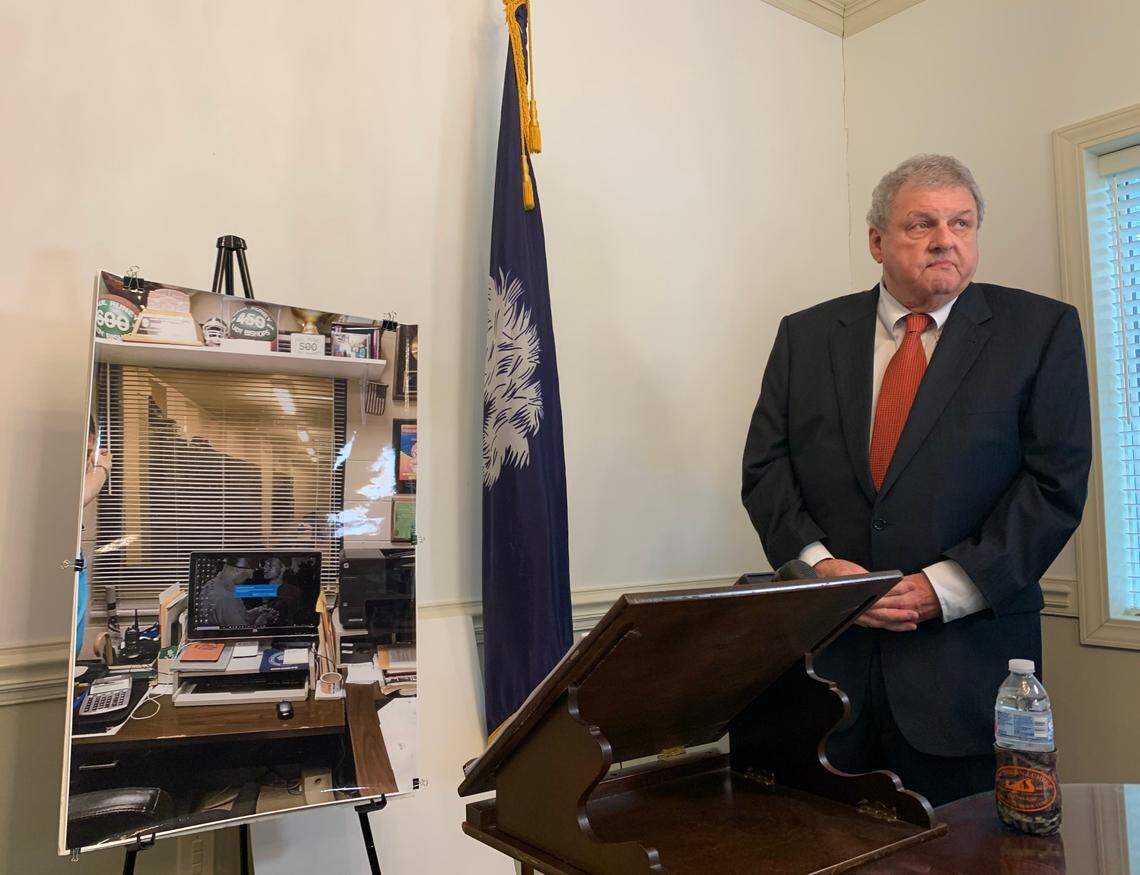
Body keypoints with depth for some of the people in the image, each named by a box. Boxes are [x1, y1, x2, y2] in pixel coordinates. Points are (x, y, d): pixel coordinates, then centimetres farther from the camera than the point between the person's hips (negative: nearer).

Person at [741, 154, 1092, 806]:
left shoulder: (1040, 330, 3)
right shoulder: (806, 335, 9)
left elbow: (1057, 482, -3)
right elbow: (765, 467, 5)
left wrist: (944, 586, -12)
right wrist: (817, 562, -10)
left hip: (966, 659, -1)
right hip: (827, 654, 2)